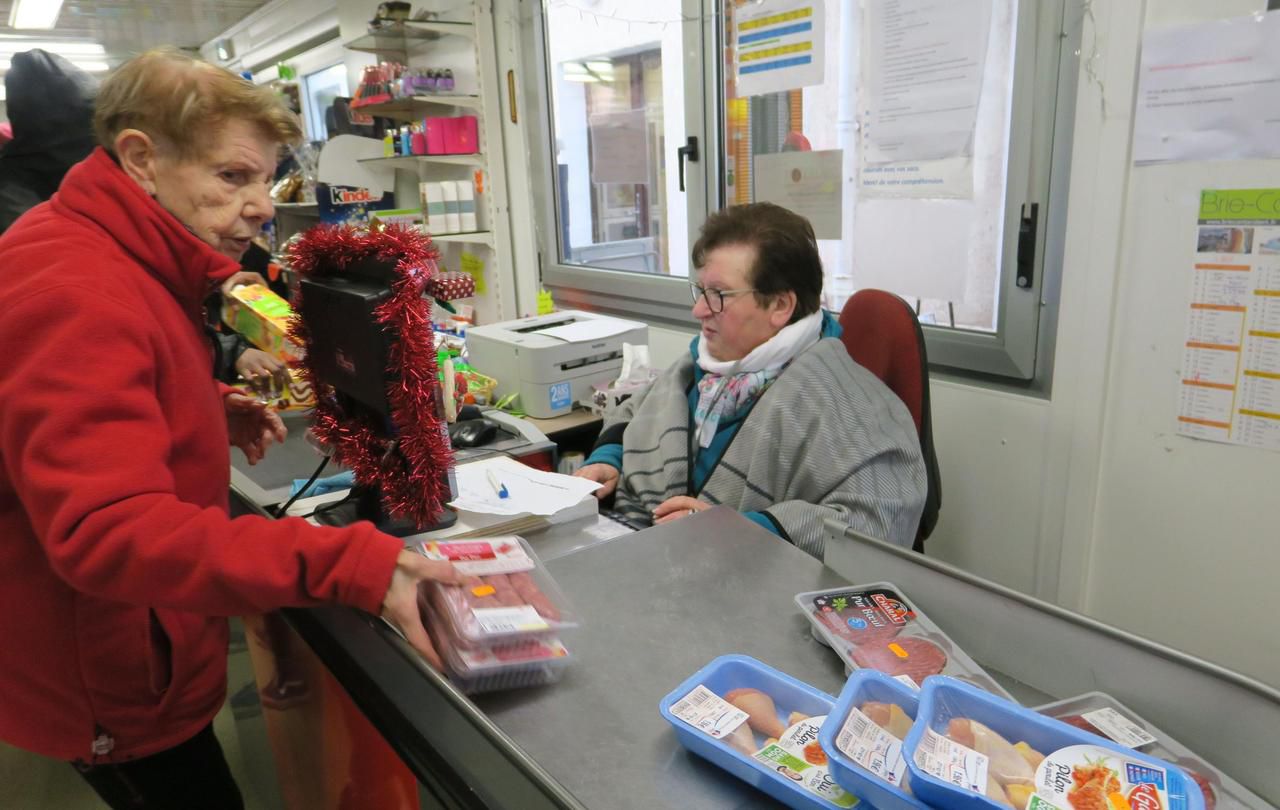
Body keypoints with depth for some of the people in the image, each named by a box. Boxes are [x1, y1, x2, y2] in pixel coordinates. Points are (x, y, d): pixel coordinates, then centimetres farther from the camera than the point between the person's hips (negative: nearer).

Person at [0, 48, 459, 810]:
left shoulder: (119, 264, 5)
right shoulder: (73, 294, -29)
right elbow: (110, 531, -38)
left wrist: (211, 410, 2)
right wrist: (348, 564, -46)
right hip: (112, 684, -9)